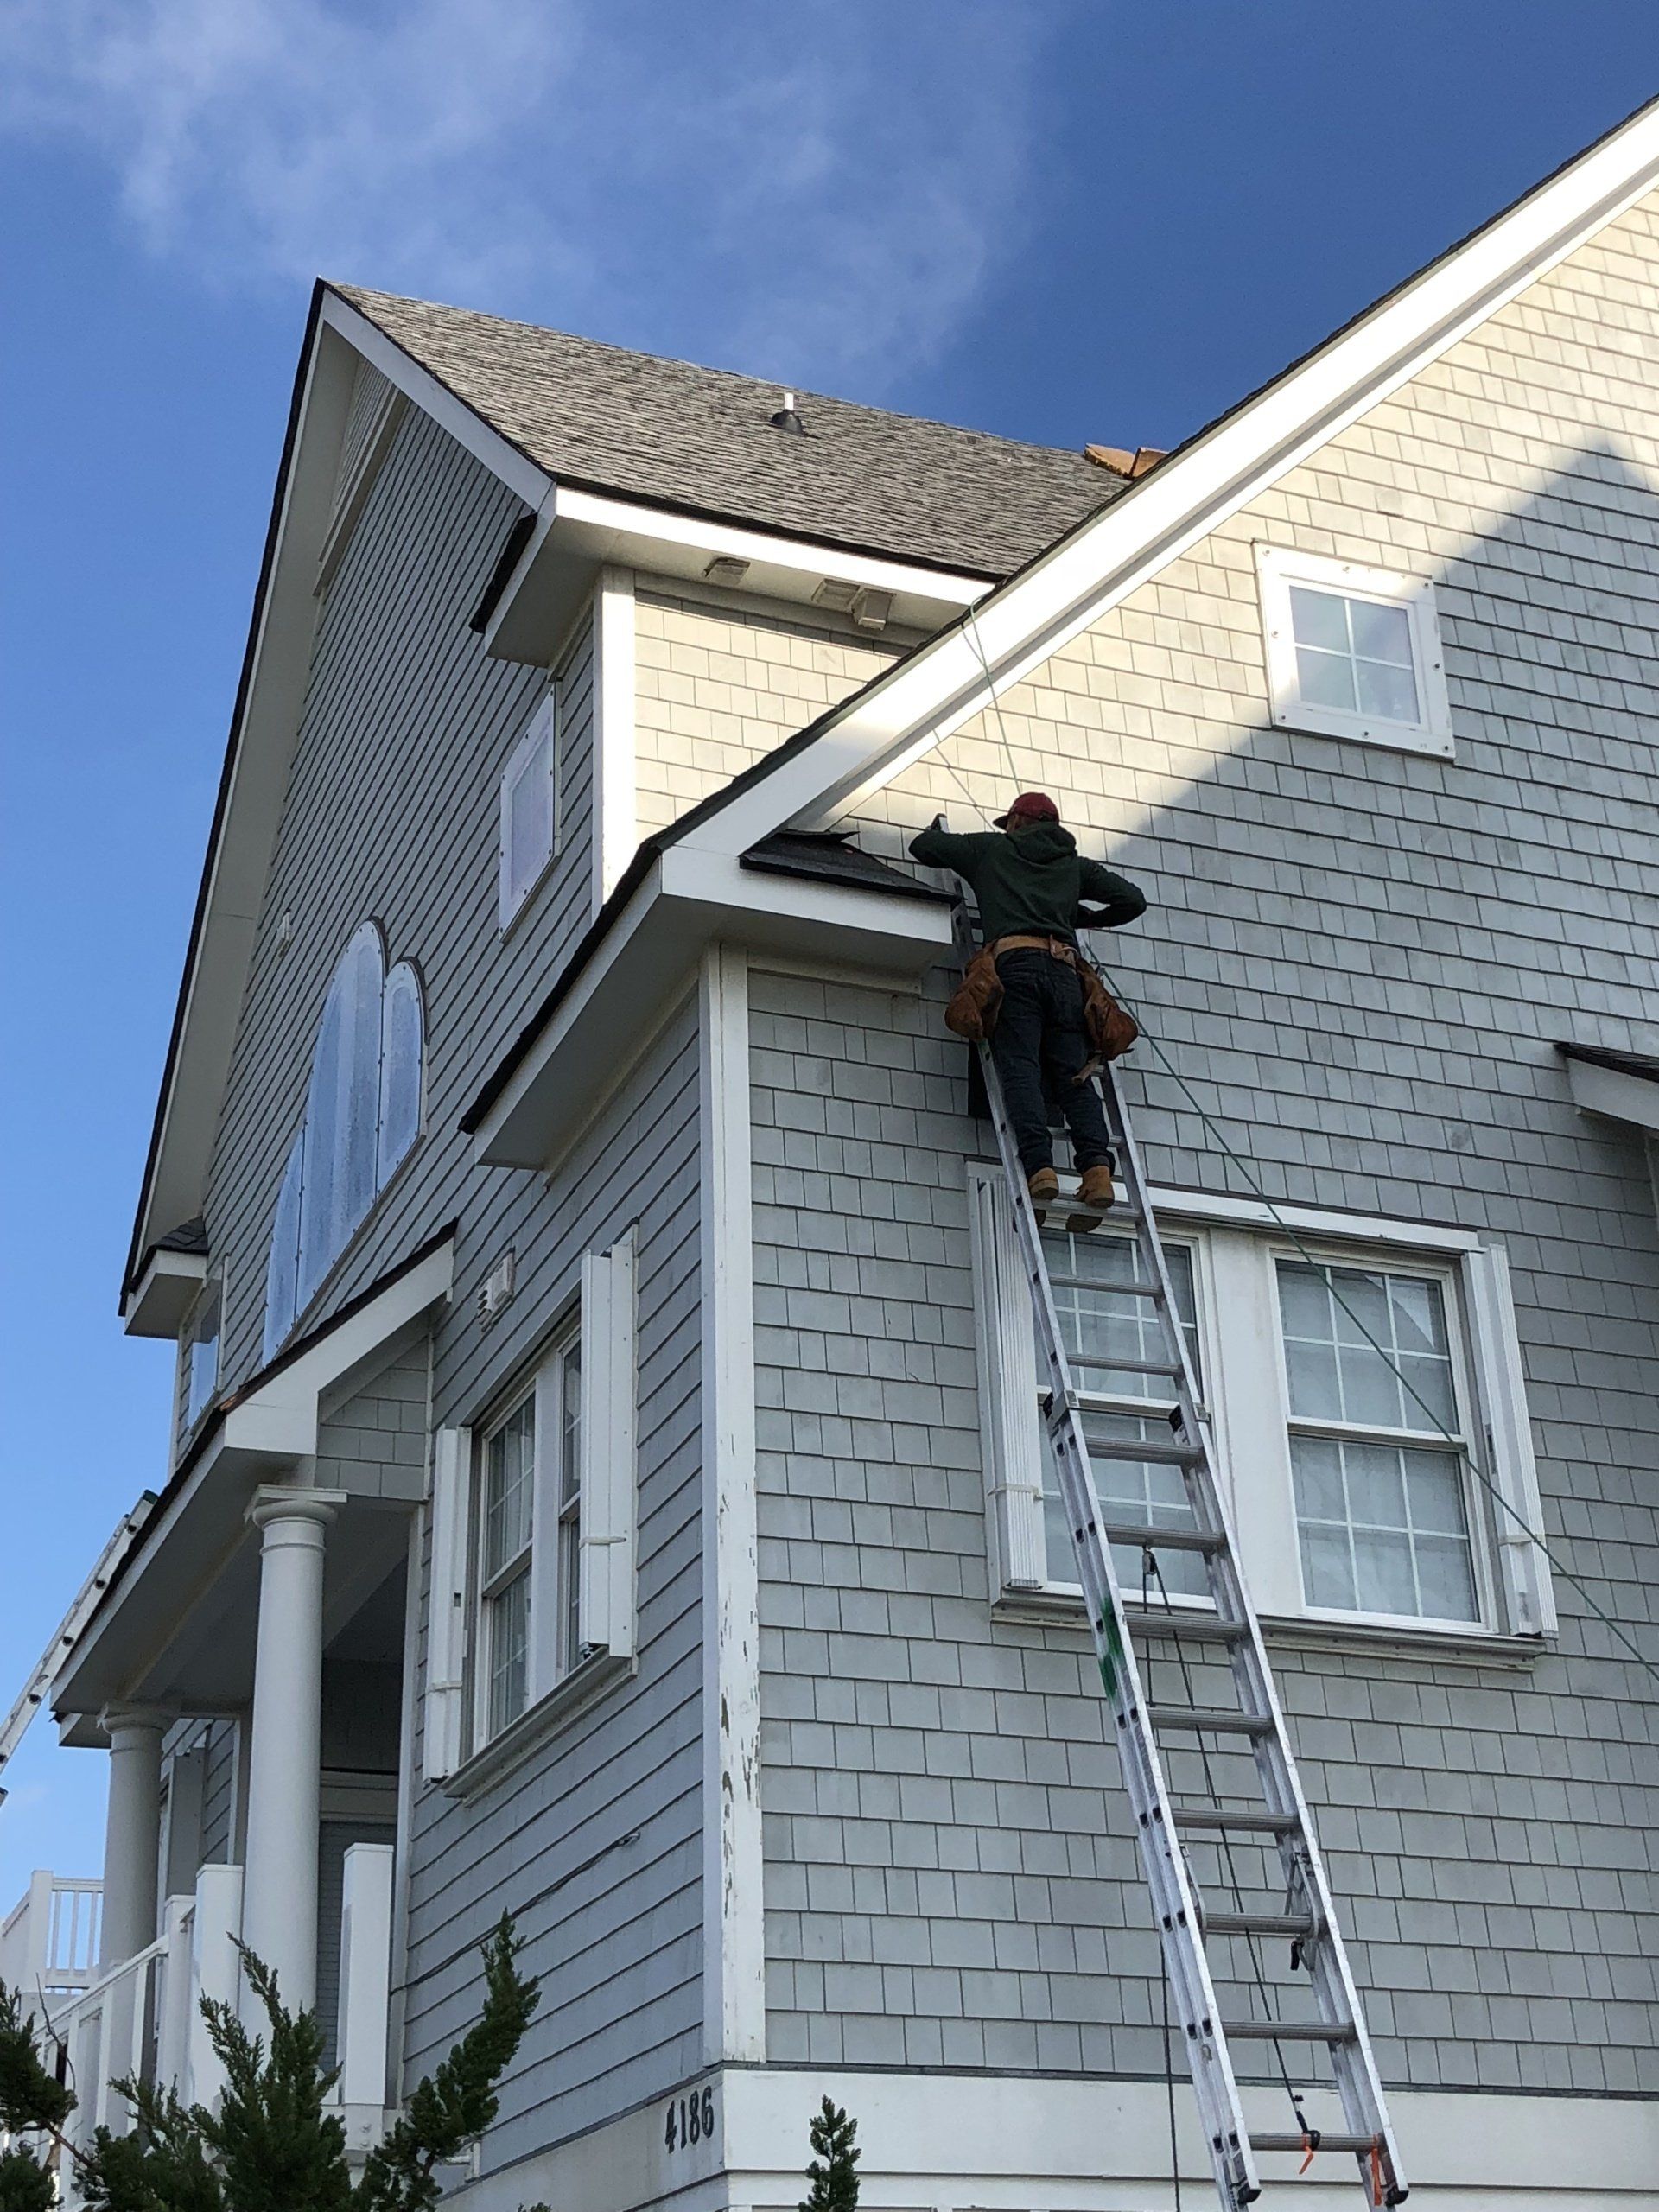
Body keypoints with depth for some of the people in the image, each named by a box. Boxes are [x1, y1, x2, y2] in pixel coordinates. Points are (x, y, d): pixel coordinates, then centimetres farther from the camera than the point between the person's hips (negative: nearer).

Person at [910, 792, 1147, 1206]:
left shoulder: (991, 848, 24)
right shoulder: (1074, 863, 29)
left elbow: (922, 847, 31)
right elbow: (1133, 899, 24)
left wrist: (938, 830, 54)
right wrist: (1087, 919, 41)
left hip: (1014, 963, -3)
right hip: (1064, 969, 3)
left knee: (1021, 1071, -13)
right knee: (1074, 1075, -4)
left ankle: (1040, 1166, -32)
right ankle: (1097, 1164, -25)